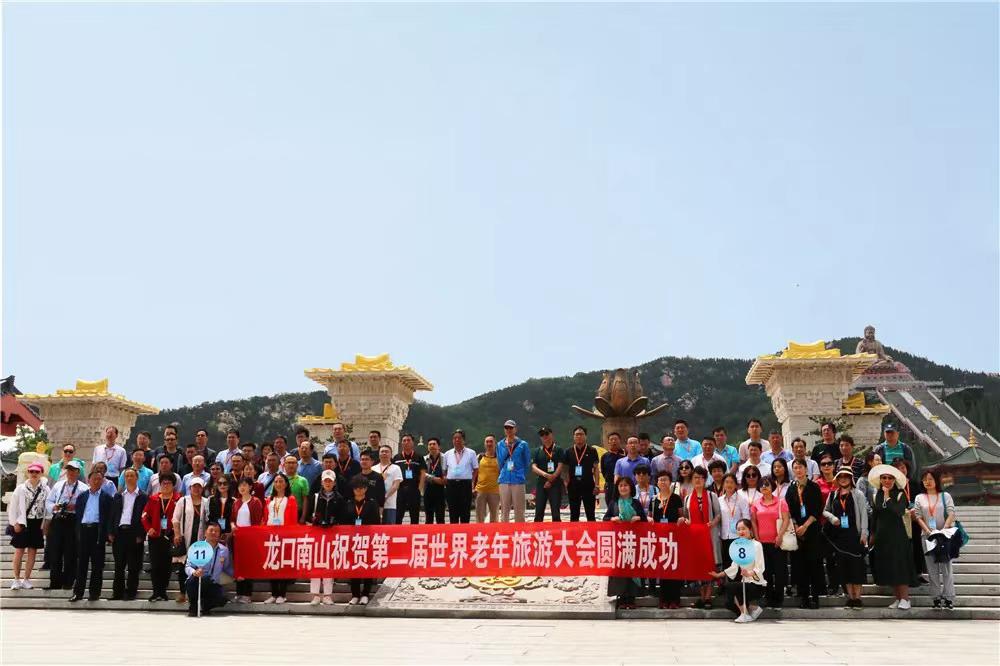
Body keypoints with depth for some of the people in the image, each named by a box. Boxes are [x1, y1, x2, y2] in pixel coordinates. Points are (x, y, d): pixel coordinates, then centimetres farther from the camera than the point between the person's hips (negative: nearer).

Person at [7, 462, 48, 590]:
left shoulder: (45, 489, -2)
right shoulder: (21, 489, -4)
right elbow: (13, 507, -2)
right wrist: (15, 523, -7)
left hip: (37, 524, 2)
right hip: (23, 523, -2)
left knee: (32, 552, 7)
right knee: (19, 552, 2)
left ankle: (26, 579, 17)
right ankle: (17, 579, 14)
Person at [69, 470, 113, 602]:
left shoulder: (106, 497, 4)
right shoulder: (82, 497, 14)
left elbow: (108, 517, 0)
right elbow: (78, 516, 12)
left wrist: (105, 534, -9)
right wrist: (77, 532, 2)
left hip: (97, 531, -3)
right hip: (83, 530, 3)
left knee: (97, 564, 2)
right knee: (81, 562, 4)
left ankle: (94, 592, 7)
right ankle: (78, 592, 8)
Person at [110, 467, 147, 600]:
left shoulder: (143, 497, 2)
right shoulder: (118, 496, 14)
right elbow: (113, 515, 11)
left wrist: (141, 535, -9)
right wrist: (111, 533, 2)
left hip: (134, 533, -3)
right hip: (119, 532, 3)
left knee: (133, 566, 1)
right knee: (119, 565, 7)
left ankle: (131, 593, 8)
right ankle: (117, 593, 12)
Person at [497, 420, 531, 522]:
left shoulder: (523, 445, 3)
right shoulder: (500, 445, 11)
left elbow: (527, 464, 5)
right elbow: (500, 462, 12)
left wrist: (521, 475, 3)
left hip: (518, 481, -3)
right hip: (504, 481, 3)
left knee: (519, 511, -2)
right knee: (504, 511, 5)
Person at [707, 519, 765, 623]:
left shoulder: (756, 545, -12)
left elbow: (760, 568, -19)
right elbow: (734, 567, 14)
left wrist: (749, 573, -38)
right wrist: (719, 575, 11)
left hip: (756, 584, -7)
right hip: (745, 583, 7)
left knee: (730, 586, -26)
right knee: (729, 603, -10)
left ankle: (745, 614, -8)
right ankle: (753, 608, 11)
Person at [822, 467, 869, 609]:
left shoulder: (858, 494, 1)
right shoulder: (833, 495, 10)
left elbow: (863, 514, -3)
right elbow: (825, 511, 18)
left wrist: (864, 533, -10)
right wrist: (832, 518, -4)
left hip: (854, 534, -3)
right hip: (839, 534, 3)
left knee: (856, 564, -5)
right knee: (843, 565, 4)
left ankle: (857, 597, 2)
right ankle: (850, 597, 11)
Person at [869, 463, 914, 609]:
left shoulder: (900, 495, -5)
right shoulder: (877, 496, 8)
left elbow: (900, 511, -22)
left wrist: (887, 497, -18)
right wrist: (873, 534, 17)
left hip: (897, 535, -5)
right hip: (882, 536, 5)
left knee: (900, 566, -6)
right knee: (887, 567, 5)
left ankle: (905, 598, -3)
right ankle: (897, 598, 13)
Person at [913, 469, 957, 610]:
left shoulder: (945, 496, 6)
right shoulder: (919, 498, 10)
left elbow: (951, 514, -3)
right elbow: (918, 517, 4)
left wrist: (944, 529, -16)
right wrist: (928, 531, -10)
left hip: (945, 535, -2)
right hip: (927, 536, 2)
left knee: (946, 567, -4)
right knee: (932, 569, 3)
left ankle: (949, 598, -3)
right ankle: (936, 598, 6)